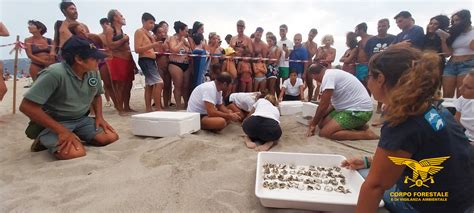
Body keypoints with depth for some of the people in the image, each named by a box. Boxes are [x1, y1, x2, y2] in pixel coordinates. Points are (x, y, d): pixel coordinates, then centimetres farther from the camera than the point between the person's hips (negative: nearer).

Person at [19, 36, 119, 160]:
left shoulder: (93, 72, -4)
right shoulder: (54, 73, -25)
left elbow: (96, 95, 15)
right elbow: (27, 107, -25)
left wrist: (99, 116, -3)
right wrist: (61, 130, -27)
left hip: (81, 120, 6)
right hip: (54, 122, -5)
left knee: (111, 137, -15)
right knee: (76, 153, -30)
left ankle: (75, 138, 10)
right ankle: (44, 141, 3)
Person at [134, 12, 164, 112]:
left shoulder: (149, 34, 19)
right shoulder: (139, 32, -4)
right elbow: (137, 49, -13)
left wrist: (157, 45, 5)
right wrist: (152, 45, -21)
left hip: (151, 60, 9)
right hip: (145, 60, -9)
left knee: (149, 85, 8)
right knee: (159, 83, -18)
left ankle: (148, 109, 12)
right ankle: (158, 109, -14)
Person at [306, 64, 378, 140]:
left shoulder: (328, 76, -16)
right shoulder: (333, 73, 15)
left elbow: (323, 105, -15)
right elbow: (333, 104, 21)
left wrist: (313, 124, -3)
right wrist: (318, 119, 17)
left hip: (359, 111, -10)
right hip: (355, 108, 10)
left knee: (325, 132, -16)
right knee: (322, 124, 10)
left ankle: (365, 134, -8)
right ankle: (359, 125, 12)